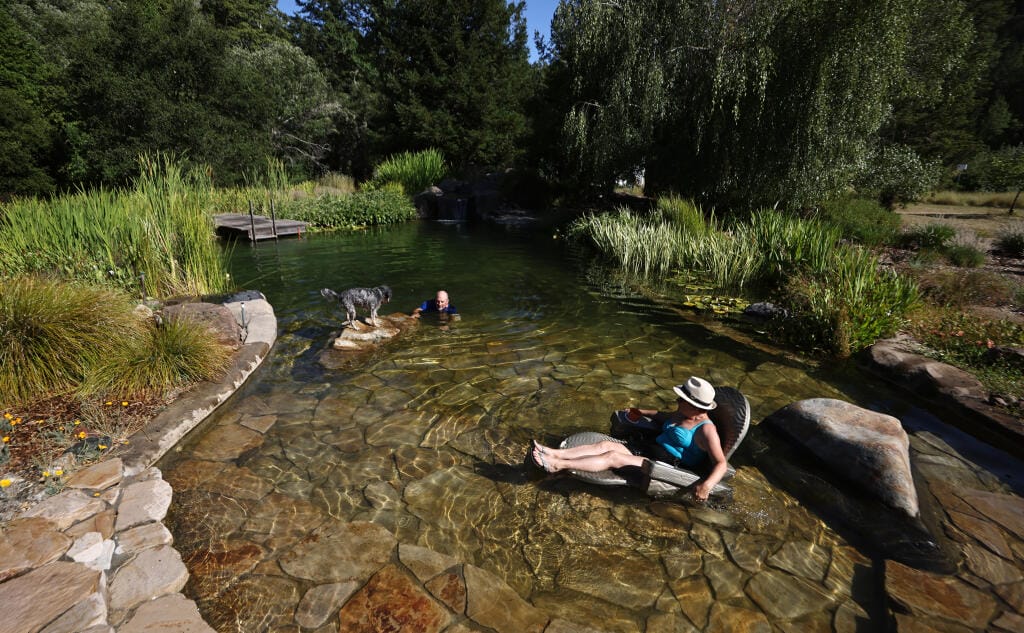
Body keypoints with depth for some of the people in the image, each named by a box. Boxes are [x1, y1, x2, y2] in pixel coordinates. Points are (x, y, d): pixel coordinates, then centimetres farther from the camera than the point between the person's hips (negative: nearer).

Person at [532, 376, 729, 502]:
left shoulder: (706, 429, -15)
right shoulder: (683, 414, 11)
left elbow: (721, 464, -22)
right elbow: (665, 416, 33)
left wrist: (707, 485, -39)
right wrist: (642, 412, 33)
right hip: (649, 452, 8)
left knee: (613, 457, -22)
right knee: (606, 444, -11)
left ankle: (557, 465, -25)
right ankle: (555, 453, -18)